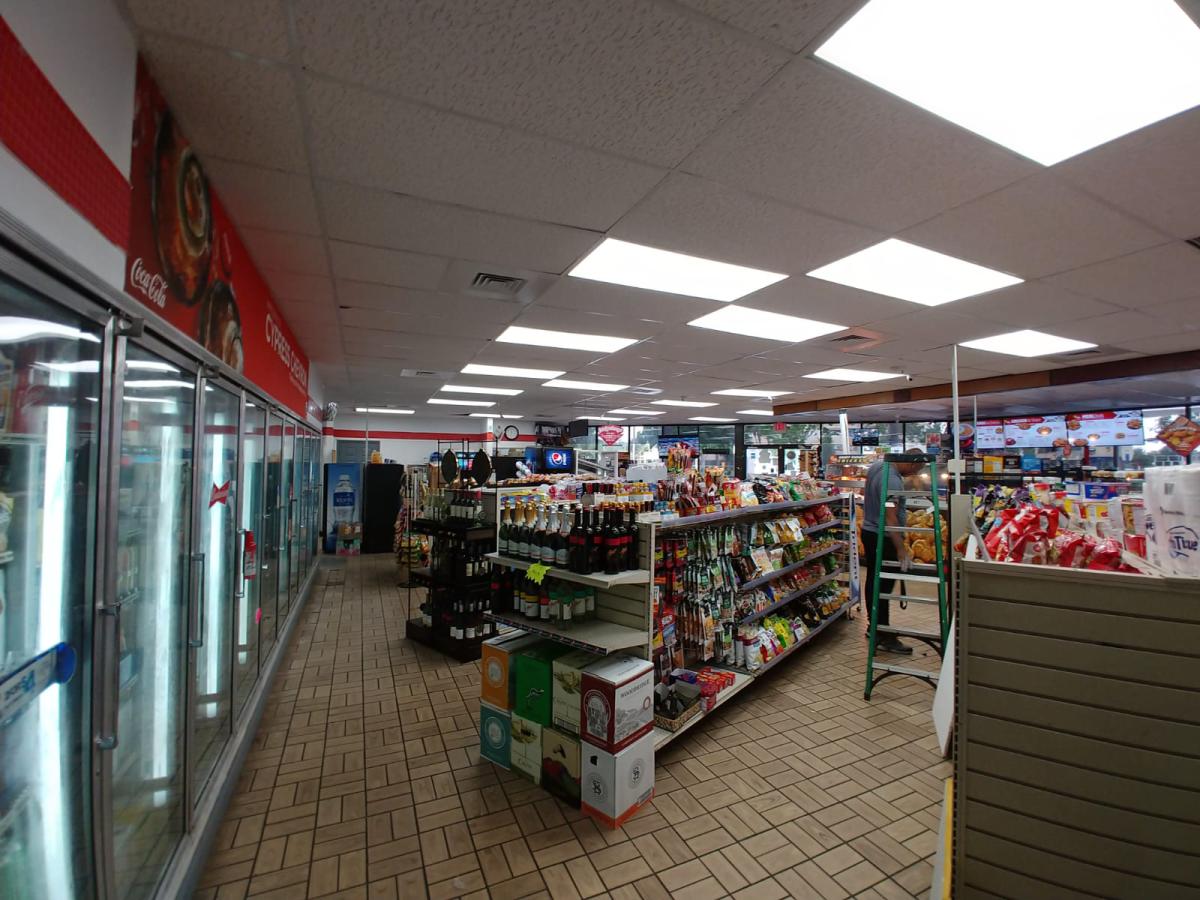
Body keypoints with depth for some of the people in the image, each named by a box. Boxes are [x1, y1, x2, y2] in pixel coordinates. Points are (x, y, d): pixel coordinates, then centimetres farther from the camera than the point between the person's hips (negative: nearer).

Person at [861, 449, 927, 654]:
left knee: (872, 581, 17)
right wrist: (901, 548, -31)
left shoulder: (876, 467, 6)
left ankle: (874, 627, 29)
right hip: (883, 538, -10)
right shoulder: (893, 481, -25)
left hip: (869, 532, 10)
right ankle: (884, 636, 2)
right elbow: (890, 517, -31)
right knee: (884, 587, -4)